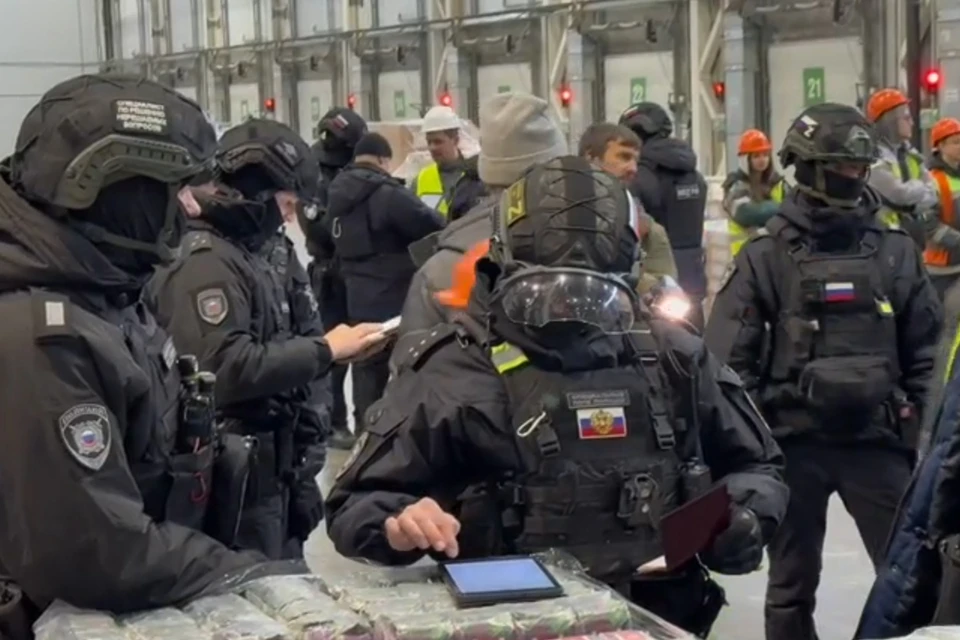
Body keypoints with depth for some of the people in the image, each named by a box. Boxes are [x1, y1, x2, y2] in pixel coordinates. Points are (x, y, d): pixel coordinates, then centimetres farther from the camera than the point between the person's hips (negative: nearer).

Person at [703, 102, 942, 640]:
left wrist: (921, 430, 3)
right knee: (793, 584, 10)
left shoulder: (897, 253, 7)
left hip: (876, 439, 1)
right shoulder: (765, 258, 1)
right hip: (794, 442, -1)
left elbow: (924, 350, 9)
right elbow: (731, 358, -1)